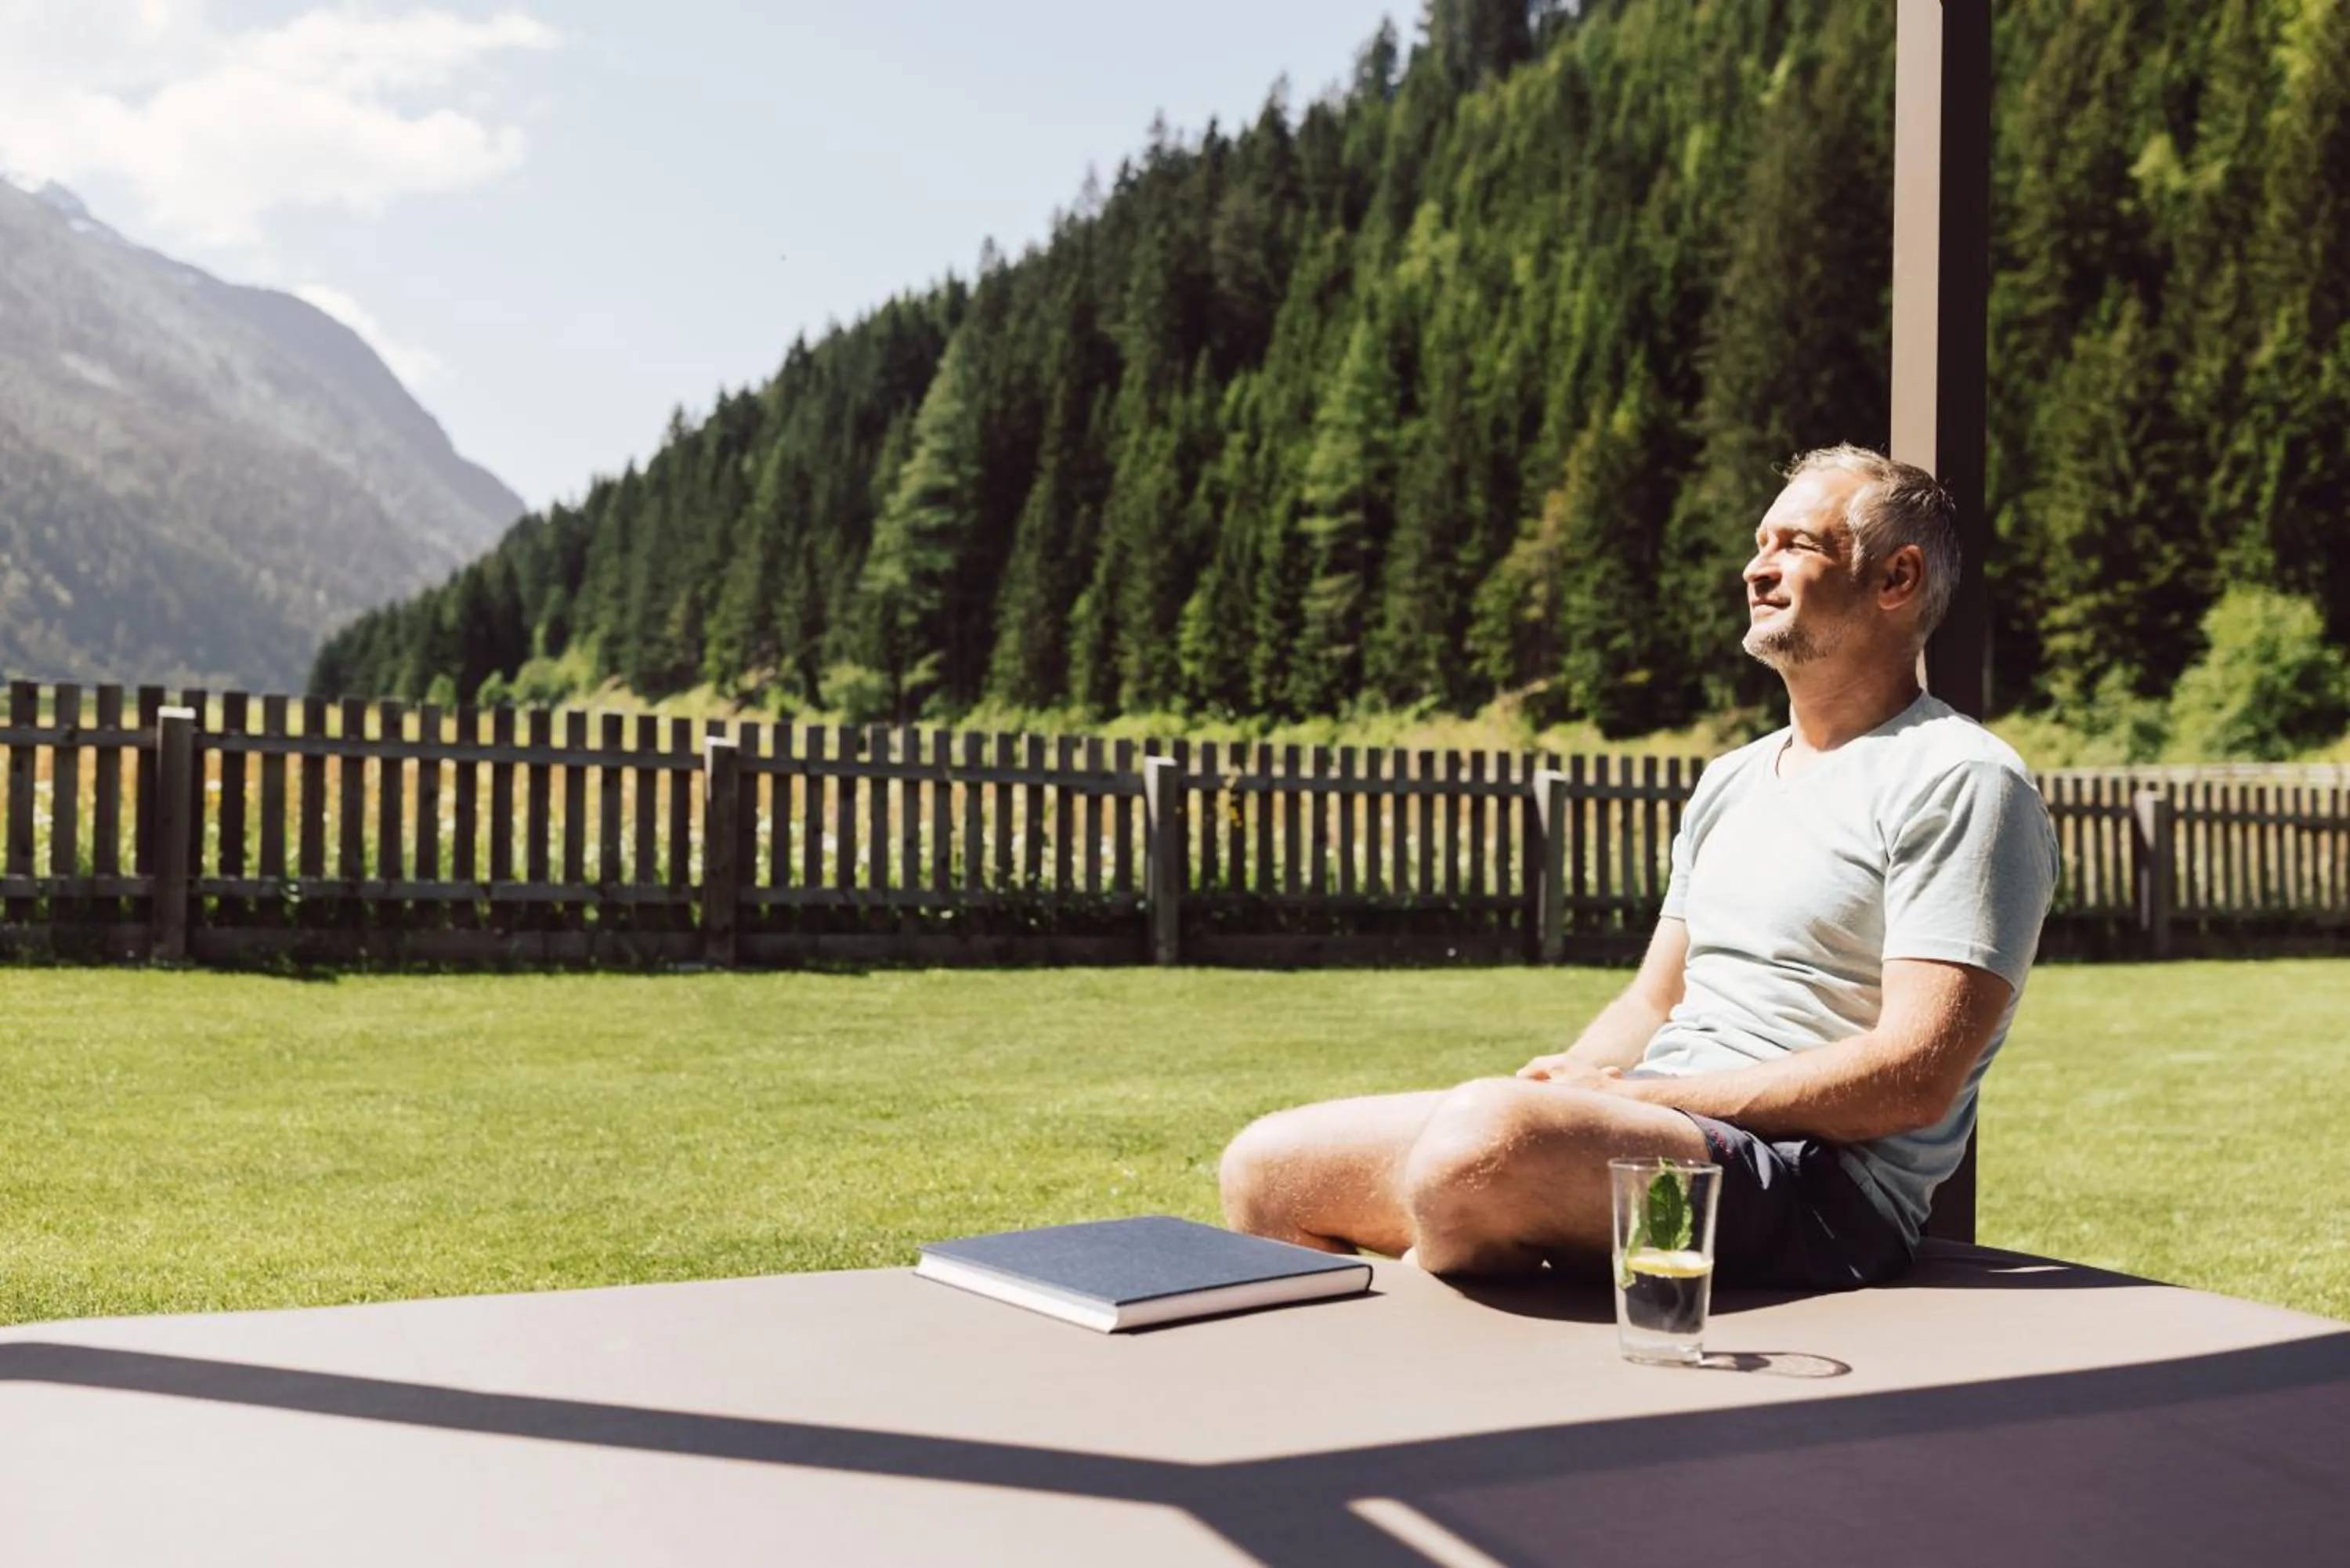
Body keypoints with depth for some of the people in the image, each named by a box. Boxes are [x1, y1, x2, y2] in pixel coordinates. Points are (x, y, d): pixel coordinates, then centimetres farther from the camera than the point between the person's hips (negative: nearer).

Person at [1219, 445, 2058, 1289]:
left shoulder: (1959, 779, -4)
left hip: (1820, 1182, -8)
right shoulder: (1730, 782, 22)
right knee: (1266, 1165, -4)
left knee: (1484, 1137, -36)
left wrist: (1635, 1094, -14)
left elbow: (1914, 1079, -14)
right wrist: (1564, 1079, -1)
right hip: (1648, 1132, 8)